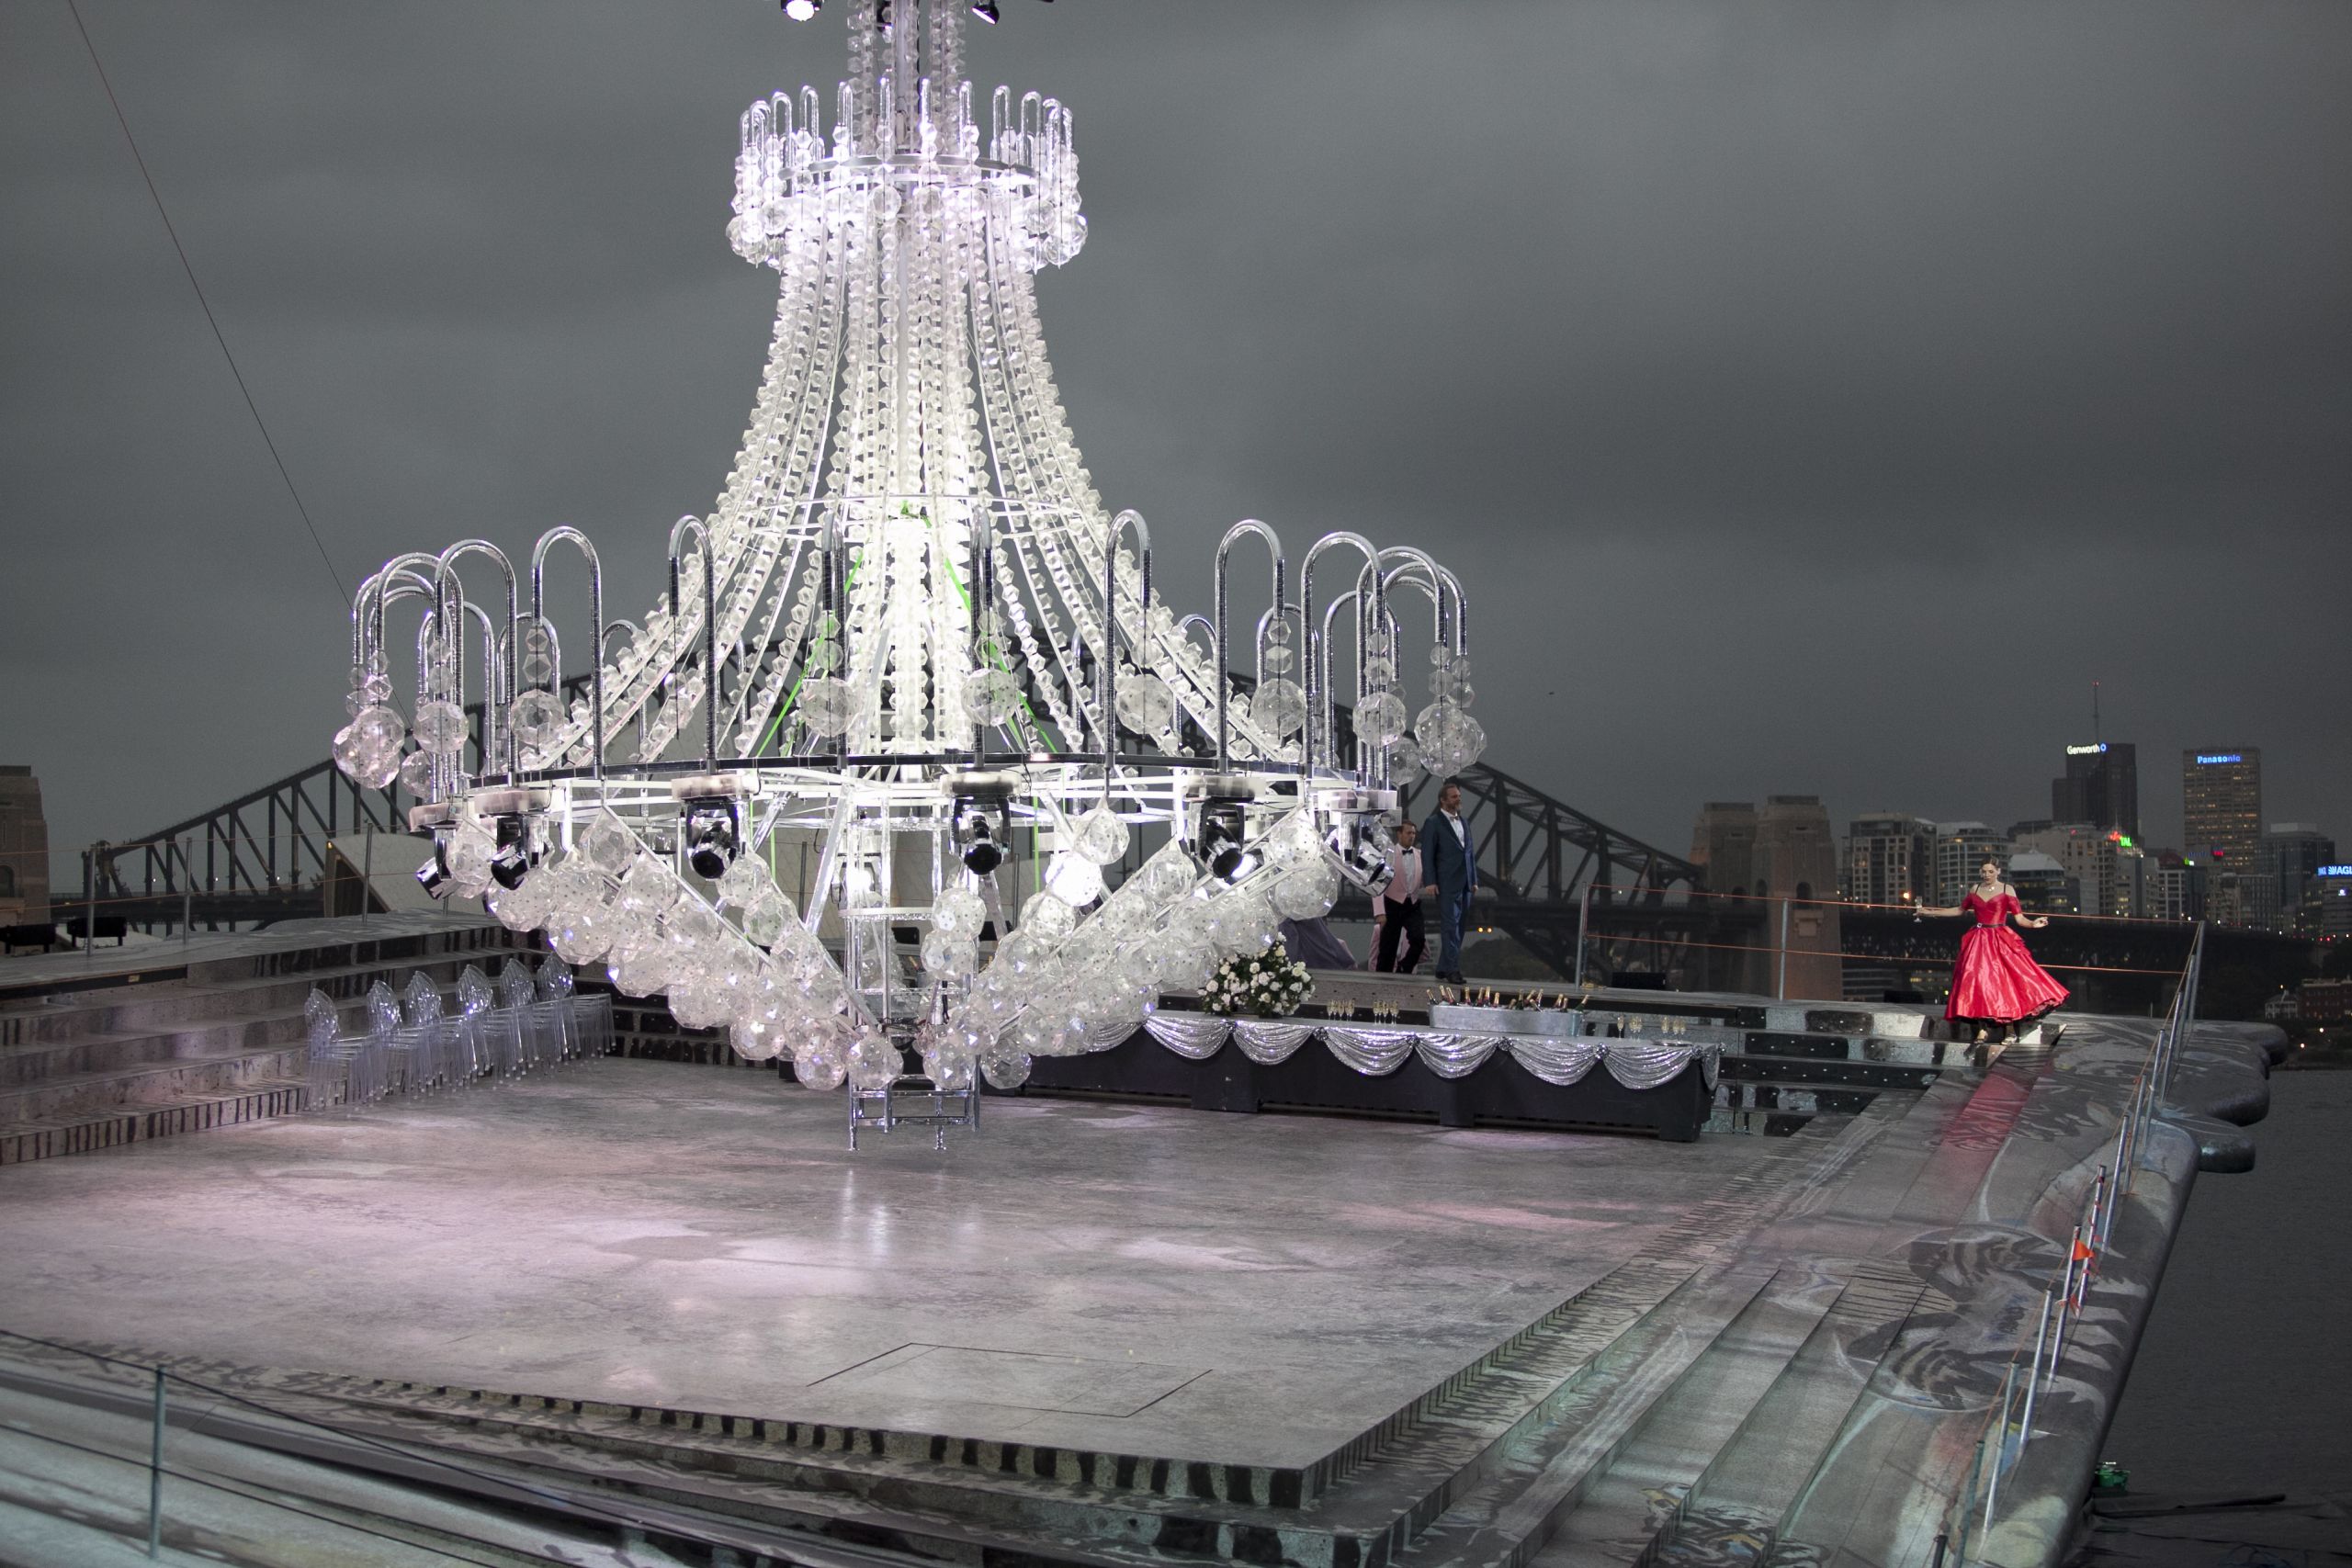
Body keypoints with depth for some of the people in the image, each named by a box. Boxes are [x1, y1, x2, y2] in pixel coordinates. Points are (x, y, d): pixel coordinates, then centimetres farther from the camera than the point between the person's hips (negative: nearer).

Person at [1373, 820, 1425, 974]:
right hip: (1393, 904, -3)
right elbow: (1378, 885, -9)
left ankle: (1404, 969, 6)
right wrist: (1380, 912, -17)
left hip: (1413, 905, 3)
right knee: (1387, 949, 0)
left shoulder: (1420, 855, 6)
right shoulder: (1388, 854, -6)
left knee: (1418, 939, -18)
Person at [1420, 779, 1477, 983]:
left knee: (1459, 927, 8)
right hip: (1446, 885, -7)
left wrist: (1474, 880, 13)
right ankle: (1452, 970, -11)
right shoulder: (1433, 823, -4)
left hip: (1465, 885, 7)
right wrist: (1431, 882, -14)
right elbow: (1427, 855, -7)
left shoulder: (1464, 823, 17)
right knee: (1450, 926, -10)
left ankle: (1444, 969, 14)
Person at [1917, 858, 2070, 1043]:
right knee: (1977, 982, -4)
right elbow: (1960, 909, 24)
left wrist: (2033, 924, -24)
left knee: (2004, 982, -10)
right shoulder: (1975, 889, 11)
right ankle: (1983, 1028, 2)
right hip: (1979, 942, 4)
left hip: (2001, 942, -4)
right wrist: (1930, 912, 25)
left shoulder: (2007, 889, 0)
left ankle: (2010, 1031, -6)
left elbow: (2019, 917, -4)